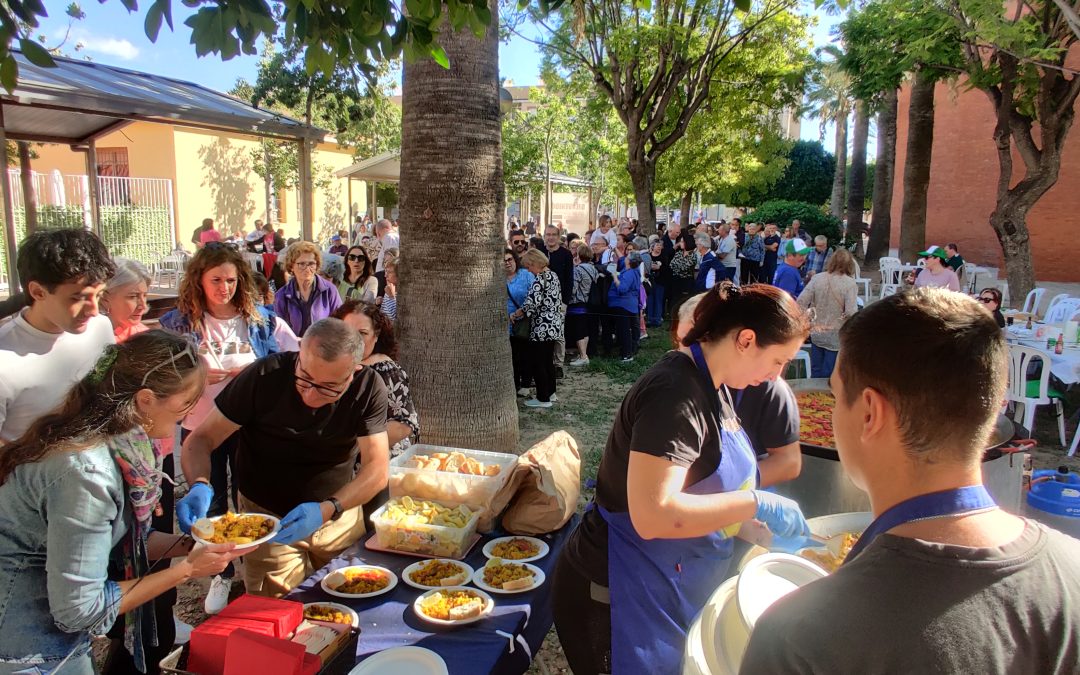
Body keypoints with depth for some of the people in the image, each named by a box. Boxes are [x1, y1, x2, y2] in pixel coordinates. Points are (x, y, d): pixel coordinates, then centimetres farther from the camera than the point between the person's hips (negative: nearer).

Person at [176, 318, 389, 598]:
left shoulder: (368, 388, -19)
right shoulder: (265, 377, -22)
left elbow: (377, 470, -21)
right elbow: (202, 439, -17)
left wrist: (327, 510, -37)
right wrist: (200, 486, -37)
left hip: (342, 518, 2)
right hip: (267, 519, -2)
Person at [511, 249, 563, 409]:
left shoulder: (540, 280, -18)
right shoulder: (553, 275, 10)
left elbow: (531, 304, -24)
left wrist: (514, 315, -10)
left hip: (542, 328, -9)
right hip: (554, 326, 9)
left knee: (537, 363, 0)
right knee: (548, 360, 19)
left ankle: (543, 399, 4)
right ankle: (550, 391, 29)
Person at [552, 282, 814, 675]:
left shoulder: (711, 385, 5)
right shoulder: (676, 394, -25)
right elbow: (653, 514, -32)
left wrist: (760, 526, 5)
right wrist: (757, 504, -25)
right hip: (621, 598, -9)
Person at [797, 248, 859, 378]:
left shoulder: (817, 278, -6)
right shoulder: (850, 283, -15)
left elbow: (801, 303, -9)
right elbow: (851, 313, -21)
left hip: (816, 333, 3)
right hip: (836, 337, -3)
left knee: (815, 372, 18)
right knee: (827, 376, 8)